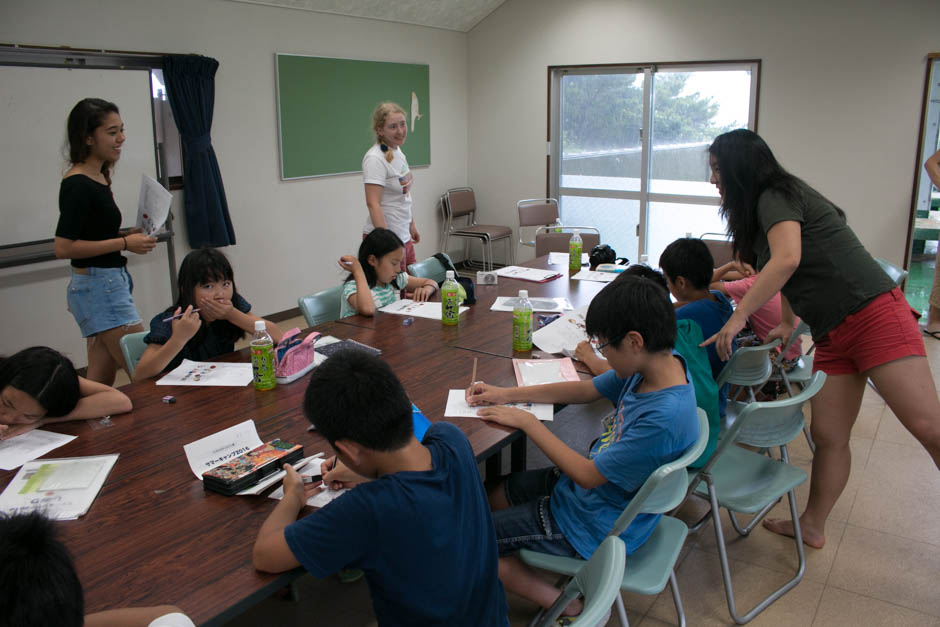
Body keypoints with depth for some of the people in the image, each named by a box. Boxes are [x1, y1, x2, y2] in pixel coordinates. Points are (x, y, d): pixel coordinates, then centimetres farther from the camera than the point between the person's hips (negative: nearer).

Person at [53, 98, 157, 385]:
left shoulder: (98, 178, 12)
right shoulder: (78, 185, -16)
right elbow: (63, 247, -20)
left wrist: (128, 234, 9)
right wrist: (124, 243, -17)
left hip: (110, 283, 10)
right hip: (100, 288, -10)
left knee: (100, 383, 12)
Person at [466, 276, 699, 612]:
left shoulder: (665, 416, -37)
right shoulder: (664, 362, -11)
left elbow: (588, 475, -25)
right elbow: (587, 390, 4)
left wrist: (527, 422, -15)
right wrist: (505, 394, 4)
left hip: (596, 524, -9)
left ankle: (570, 607, 5)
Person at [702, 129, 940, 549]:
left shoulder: (776, 195, -9)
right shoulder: (764, 205, 20)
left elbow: (787, 259, -25)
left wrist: (738, 317, -22)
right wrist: (788, 325, 26)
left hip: (874, 313, -9)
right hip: (832, 335, 9)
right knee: (828, 436, 8)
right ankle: (812, 527, 17)